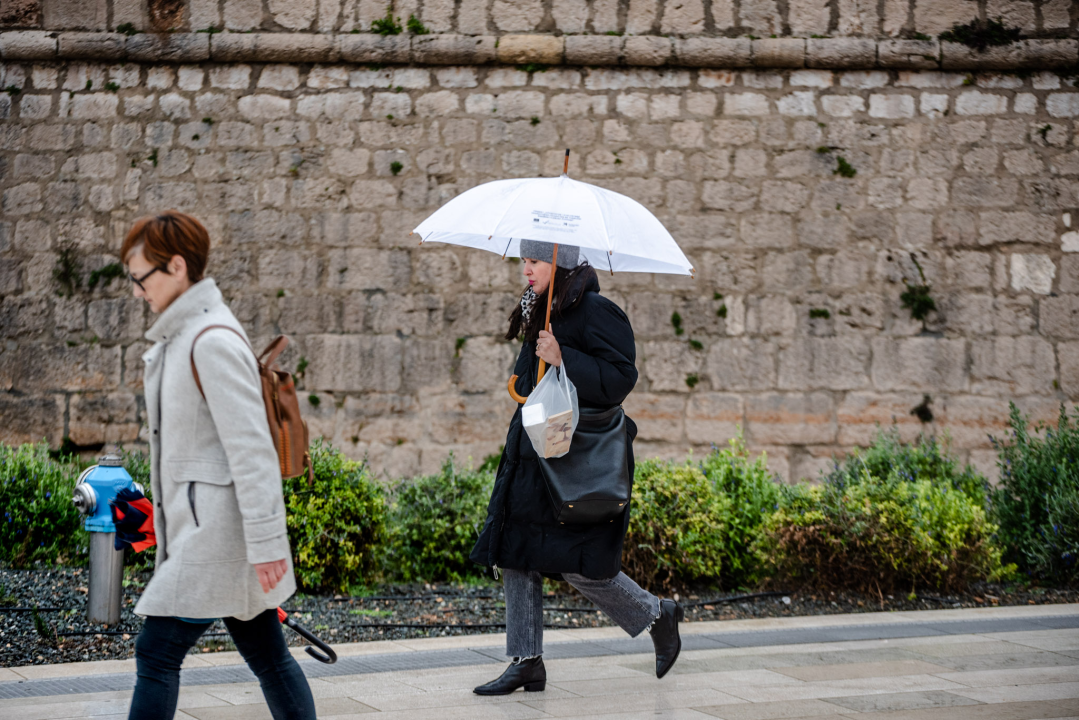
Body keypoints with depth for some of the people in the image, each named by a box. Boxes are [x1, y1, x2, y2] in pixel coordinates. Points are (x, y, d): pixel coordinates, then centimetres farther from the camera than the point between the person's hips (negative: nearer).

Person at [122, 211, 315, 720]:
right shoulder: (179, 337, 15)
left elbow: (250, 446, -21)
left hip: (217, 531, -10)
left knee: (157, 654, -6)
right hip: (199, 525, 10)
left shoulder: (213, 341, -16)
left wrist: (265, 542, -22)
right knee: (267, 656, 13)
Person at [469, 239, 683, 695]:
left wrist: (563, 359, -25)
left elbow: (620, 379, -19)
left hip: (578, 459, -9)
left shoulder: (596, 312, -12)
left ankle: (657, 616, 17)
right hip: (533, 452, 9)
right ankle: (526, 663, 9)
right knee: (513, 557, 3)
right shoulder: (541, 314, 16)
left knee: (577, 565, -7)